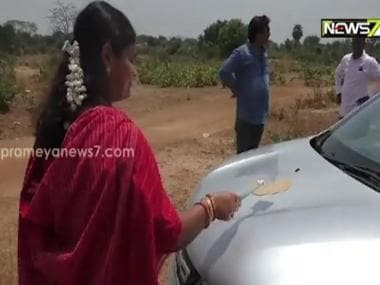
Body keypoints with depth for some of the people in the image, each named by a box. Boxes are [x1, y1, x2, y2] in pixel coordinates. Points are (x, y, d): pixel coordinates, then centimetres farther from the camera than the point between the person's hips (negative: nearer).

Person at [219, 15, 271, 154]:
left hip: (260, 115, 7)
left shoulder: (263, 53, 10)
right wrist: (237, 90, -9)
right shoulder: (242, 53, -14)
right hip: (246, 115, -7)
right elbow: (224, 72, -18)